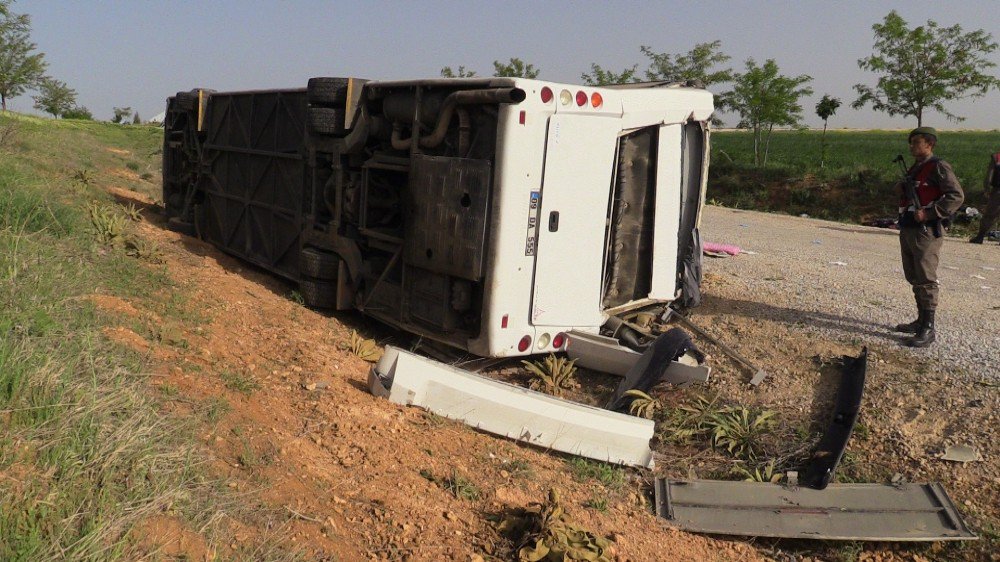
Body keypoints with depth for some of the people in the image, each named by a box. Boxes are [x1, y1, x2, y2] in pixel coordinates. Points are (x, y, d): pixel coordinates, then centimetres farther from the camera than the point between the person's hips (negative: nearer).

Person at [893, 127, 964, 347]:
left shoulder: (938, 167, -10)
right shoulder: (915, 168, 17)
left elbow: (956, 196, -19)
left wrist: (929, 213, -23)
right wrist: (902, 190, 7)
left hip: (926, 231, -9)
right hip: (907, 230, 10)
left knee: (926, 280, -7)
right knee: (913, 278, 15)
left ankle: (928, 329, -3)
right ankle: (921, 320, 27)